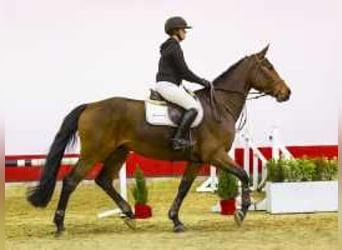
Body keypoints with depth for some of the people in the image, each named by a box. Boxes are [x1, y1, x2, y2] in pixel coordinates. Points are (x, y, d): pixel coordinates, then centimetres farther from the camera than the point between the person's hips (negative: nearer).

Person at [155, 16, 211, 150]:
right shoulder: (175, 48, -12)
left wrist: (200, 81, 20)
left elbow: (181, 73, 24)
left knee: (194, 100, 18)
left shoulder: (169, 47, 20)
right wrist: (202, 82, -3)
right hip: (167, 85, -11)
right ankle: (178, 139, -24)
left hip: (172, 85, 11)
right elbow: (185, 72, -14)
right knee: (193, 107, -19)